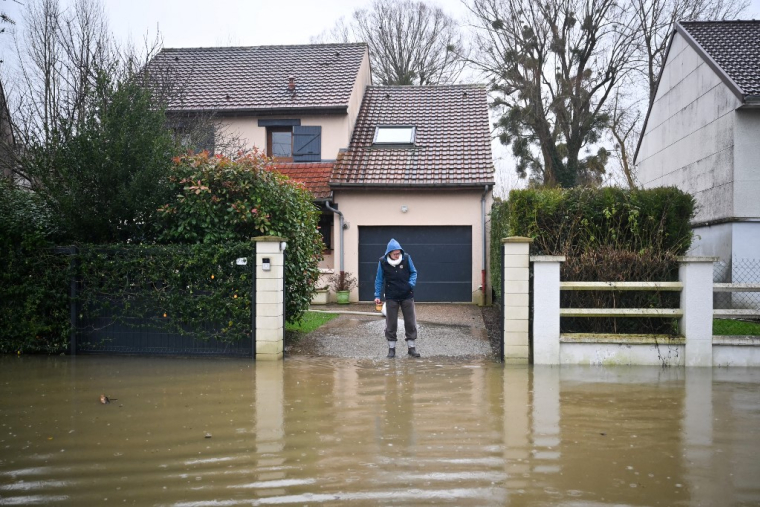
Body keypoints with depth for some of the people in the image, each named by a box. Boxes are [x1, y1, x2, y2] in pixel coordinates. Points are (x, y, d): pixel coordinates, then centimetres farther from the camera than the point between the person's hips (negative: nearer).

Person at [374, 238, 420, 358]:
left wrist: (411, 283, -14)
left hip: (407, 296, 1)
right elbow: (379, 280, -1)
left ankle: (411, 346, 17)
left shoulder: (406, 258, -9)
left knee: (410, 322, 6)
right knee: (391, 323, 4)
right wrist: (377, 295, -5)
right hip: (391, 297, -1)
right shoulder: (382, 262, -10)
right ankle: (391, 347, 15)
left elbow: (413, 272, 4)